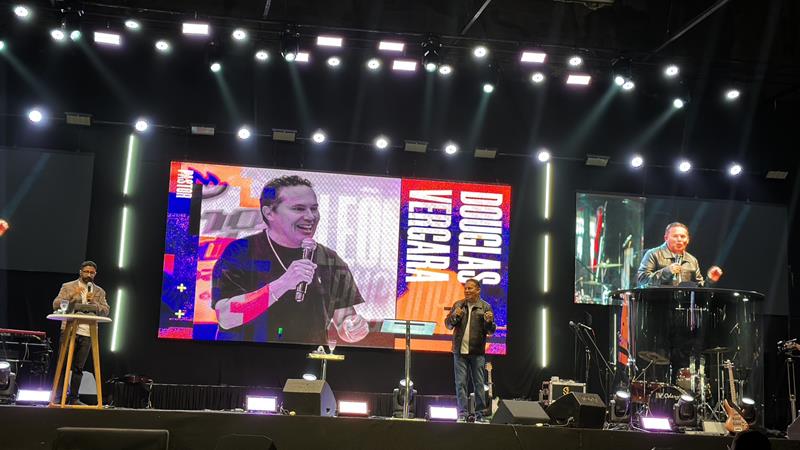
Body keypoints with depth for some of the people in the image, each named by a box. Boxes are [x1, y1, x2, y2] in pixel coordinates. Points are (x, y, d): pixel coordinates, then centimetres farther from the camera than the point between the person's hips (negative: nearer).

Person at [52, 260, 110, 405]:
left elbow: (106, 311, 5)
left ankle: (73, 398, 8)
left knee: (78, 367, 4)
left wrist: (94, 302, -11)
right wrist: (72, 295, -15)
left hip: (87, 333, 2)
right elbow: (56, 305, -3)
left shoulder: (99, 292, 13)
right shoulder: (68, 287, 6)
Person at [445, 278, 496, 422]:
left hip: (477, 352, -2)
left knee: (478, 384, 2)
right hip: (460, 351, 2)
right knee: (460, 383, 0)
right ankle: (462, 414, 4)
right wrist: (454, 316, -10)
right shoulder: (458, 305, 10)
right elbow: (448, 324, 10)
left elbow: (491, 331, 0)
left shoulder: (485, 307, 3)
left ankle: (479, 415, 8)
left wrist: (489, 321, -22)